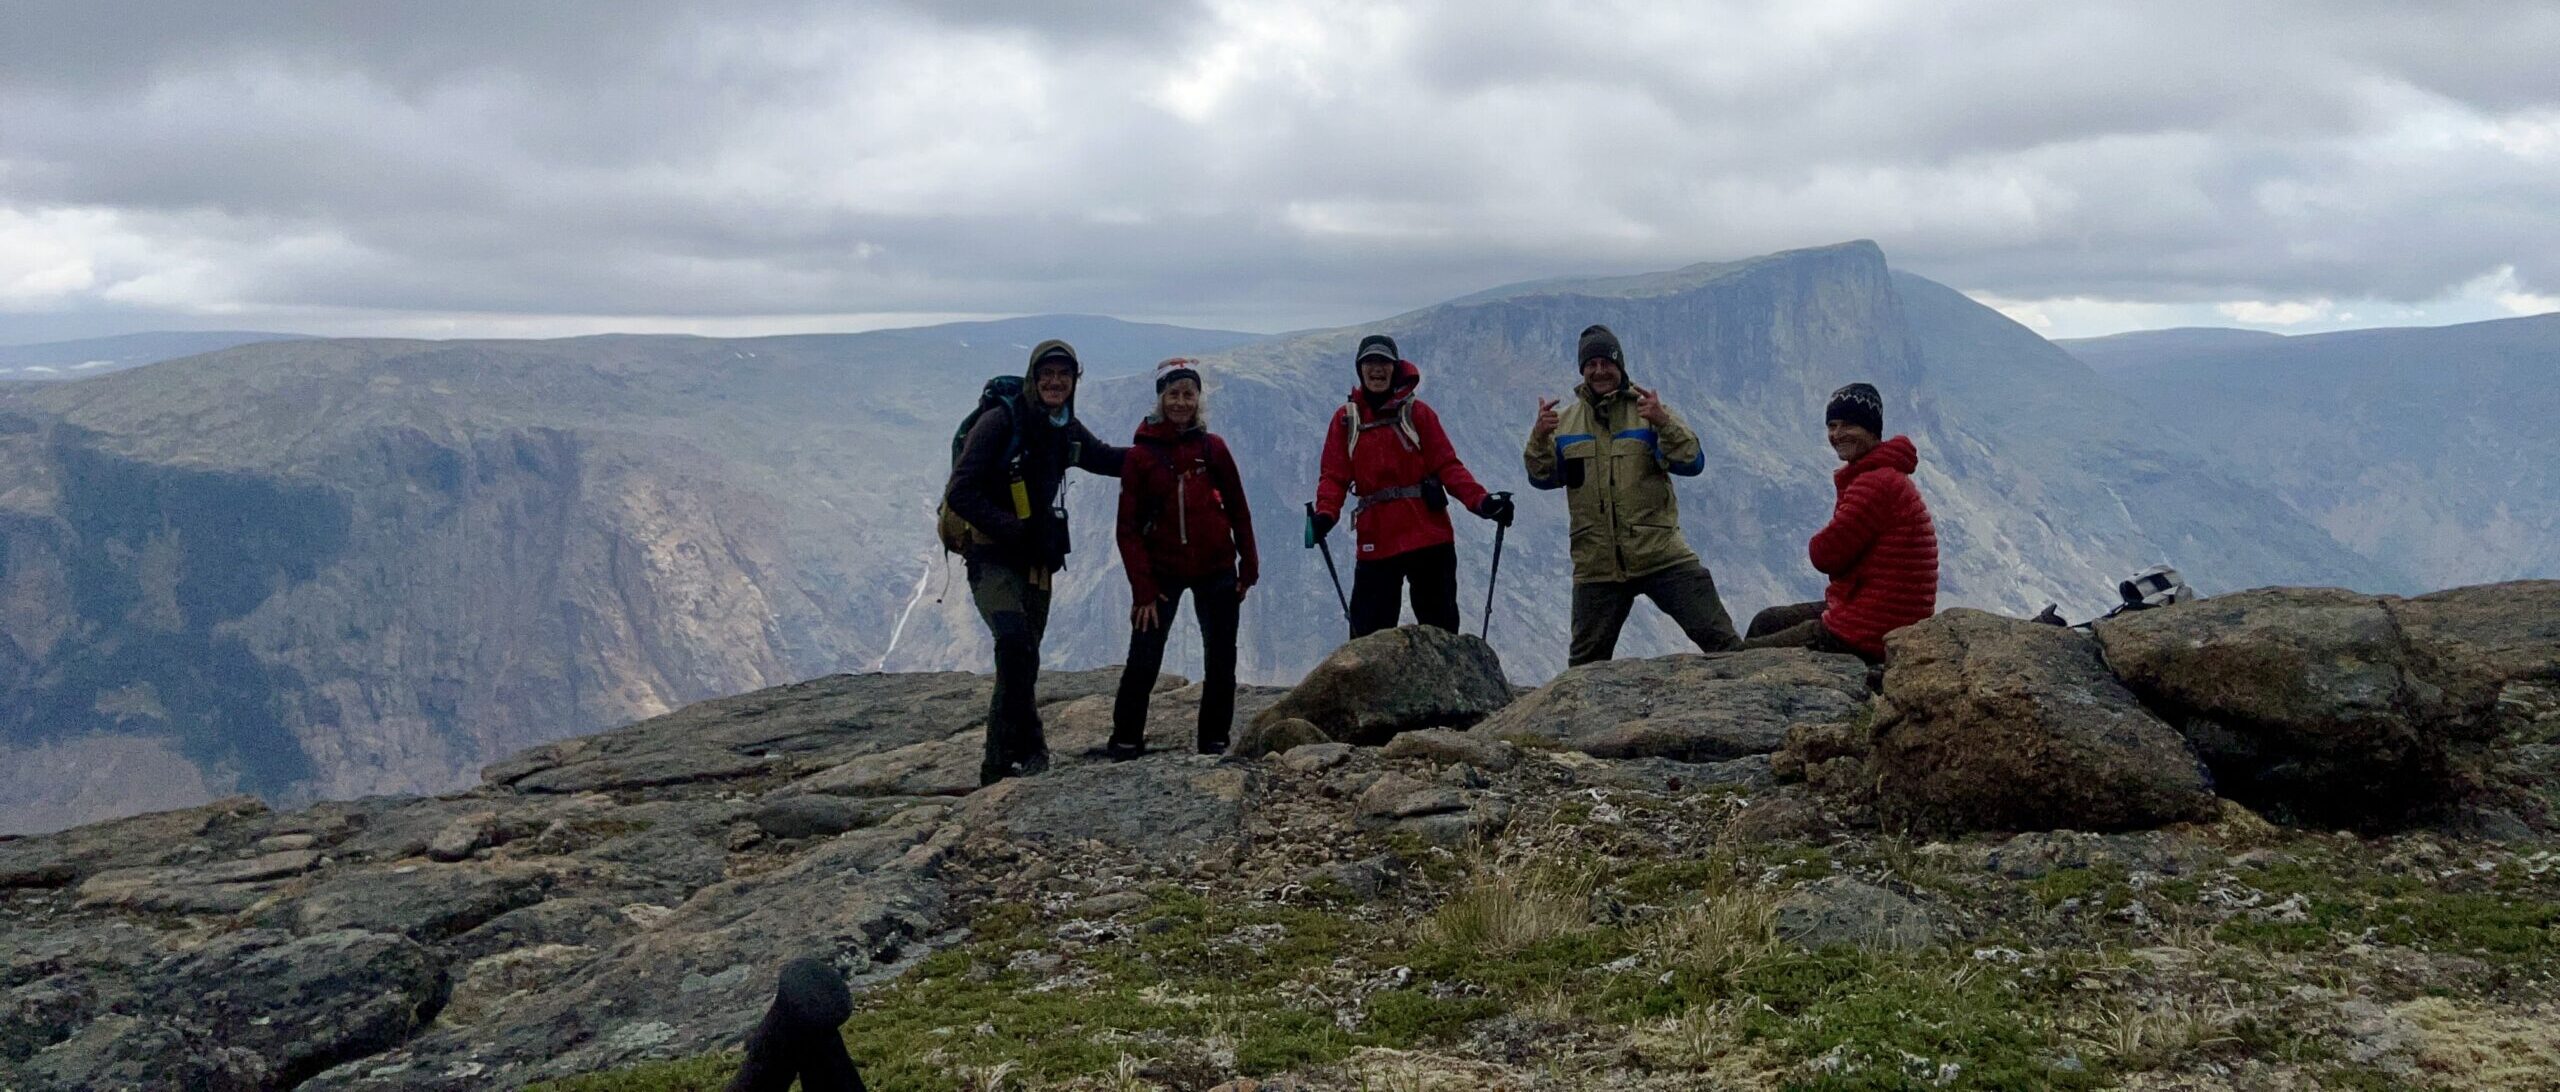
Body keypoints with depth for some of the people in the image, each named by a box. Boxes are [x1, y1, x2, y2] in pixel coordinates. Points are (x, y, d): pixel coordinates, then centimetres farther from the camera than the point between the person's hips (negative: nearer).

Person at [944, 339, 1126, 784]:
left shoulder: (1067, 431, 8)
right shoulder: (1000, 423, -13)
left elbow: (1105, 459, 27)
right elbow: (961, 493, -16)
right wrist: (1011, 529, -23)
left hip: (1037, 563, 7)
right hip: (993, 559, -7)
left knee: (1021, 665, 10)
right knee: (1016, 644, -29)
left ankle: (999, 766, 21)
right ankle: (1030, 750, -21)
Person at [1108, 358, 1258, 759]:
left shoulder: (1212, 447, 1)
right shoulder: (1141, 454, -5)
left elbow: (1238, 510, 8)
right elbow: (1129, 528, -5)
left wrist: (1248, 566, 4)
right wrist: (1142, 588, -10)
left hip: (1216, 571, 2)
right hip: (1162, 572, -2)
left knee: (1221, 662, 7)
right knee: (1143, 661, -5)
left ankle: (1214, 741, 21)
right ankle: (1125, 740, 9)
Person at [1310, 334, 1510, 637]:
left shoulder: (1417, 412, 4)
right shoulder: (1346, 419, 9)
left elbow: (1448, 466, 0)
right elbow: (1334, 475, 2)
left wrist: (1481, 501, -15)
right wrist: (1325, 514, -18)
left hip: (1428, 533, -1)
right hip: (1376, 540, 1)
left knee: (1440, 624, 5)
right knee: (1368, 628, -1)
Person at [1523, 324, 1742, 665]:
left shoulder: (1649, 411, 1)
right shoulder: (1564, 422, 9)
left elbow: (1692, 464, -9)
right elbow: (1543, 478, 5)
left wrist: (1664, 423, -25)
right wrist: (1539, 439, -13)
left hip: (1661, 554, -2)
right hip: (1596, 563, 2)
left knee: (1718, 637, -4)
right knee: (1586, 661, 10)